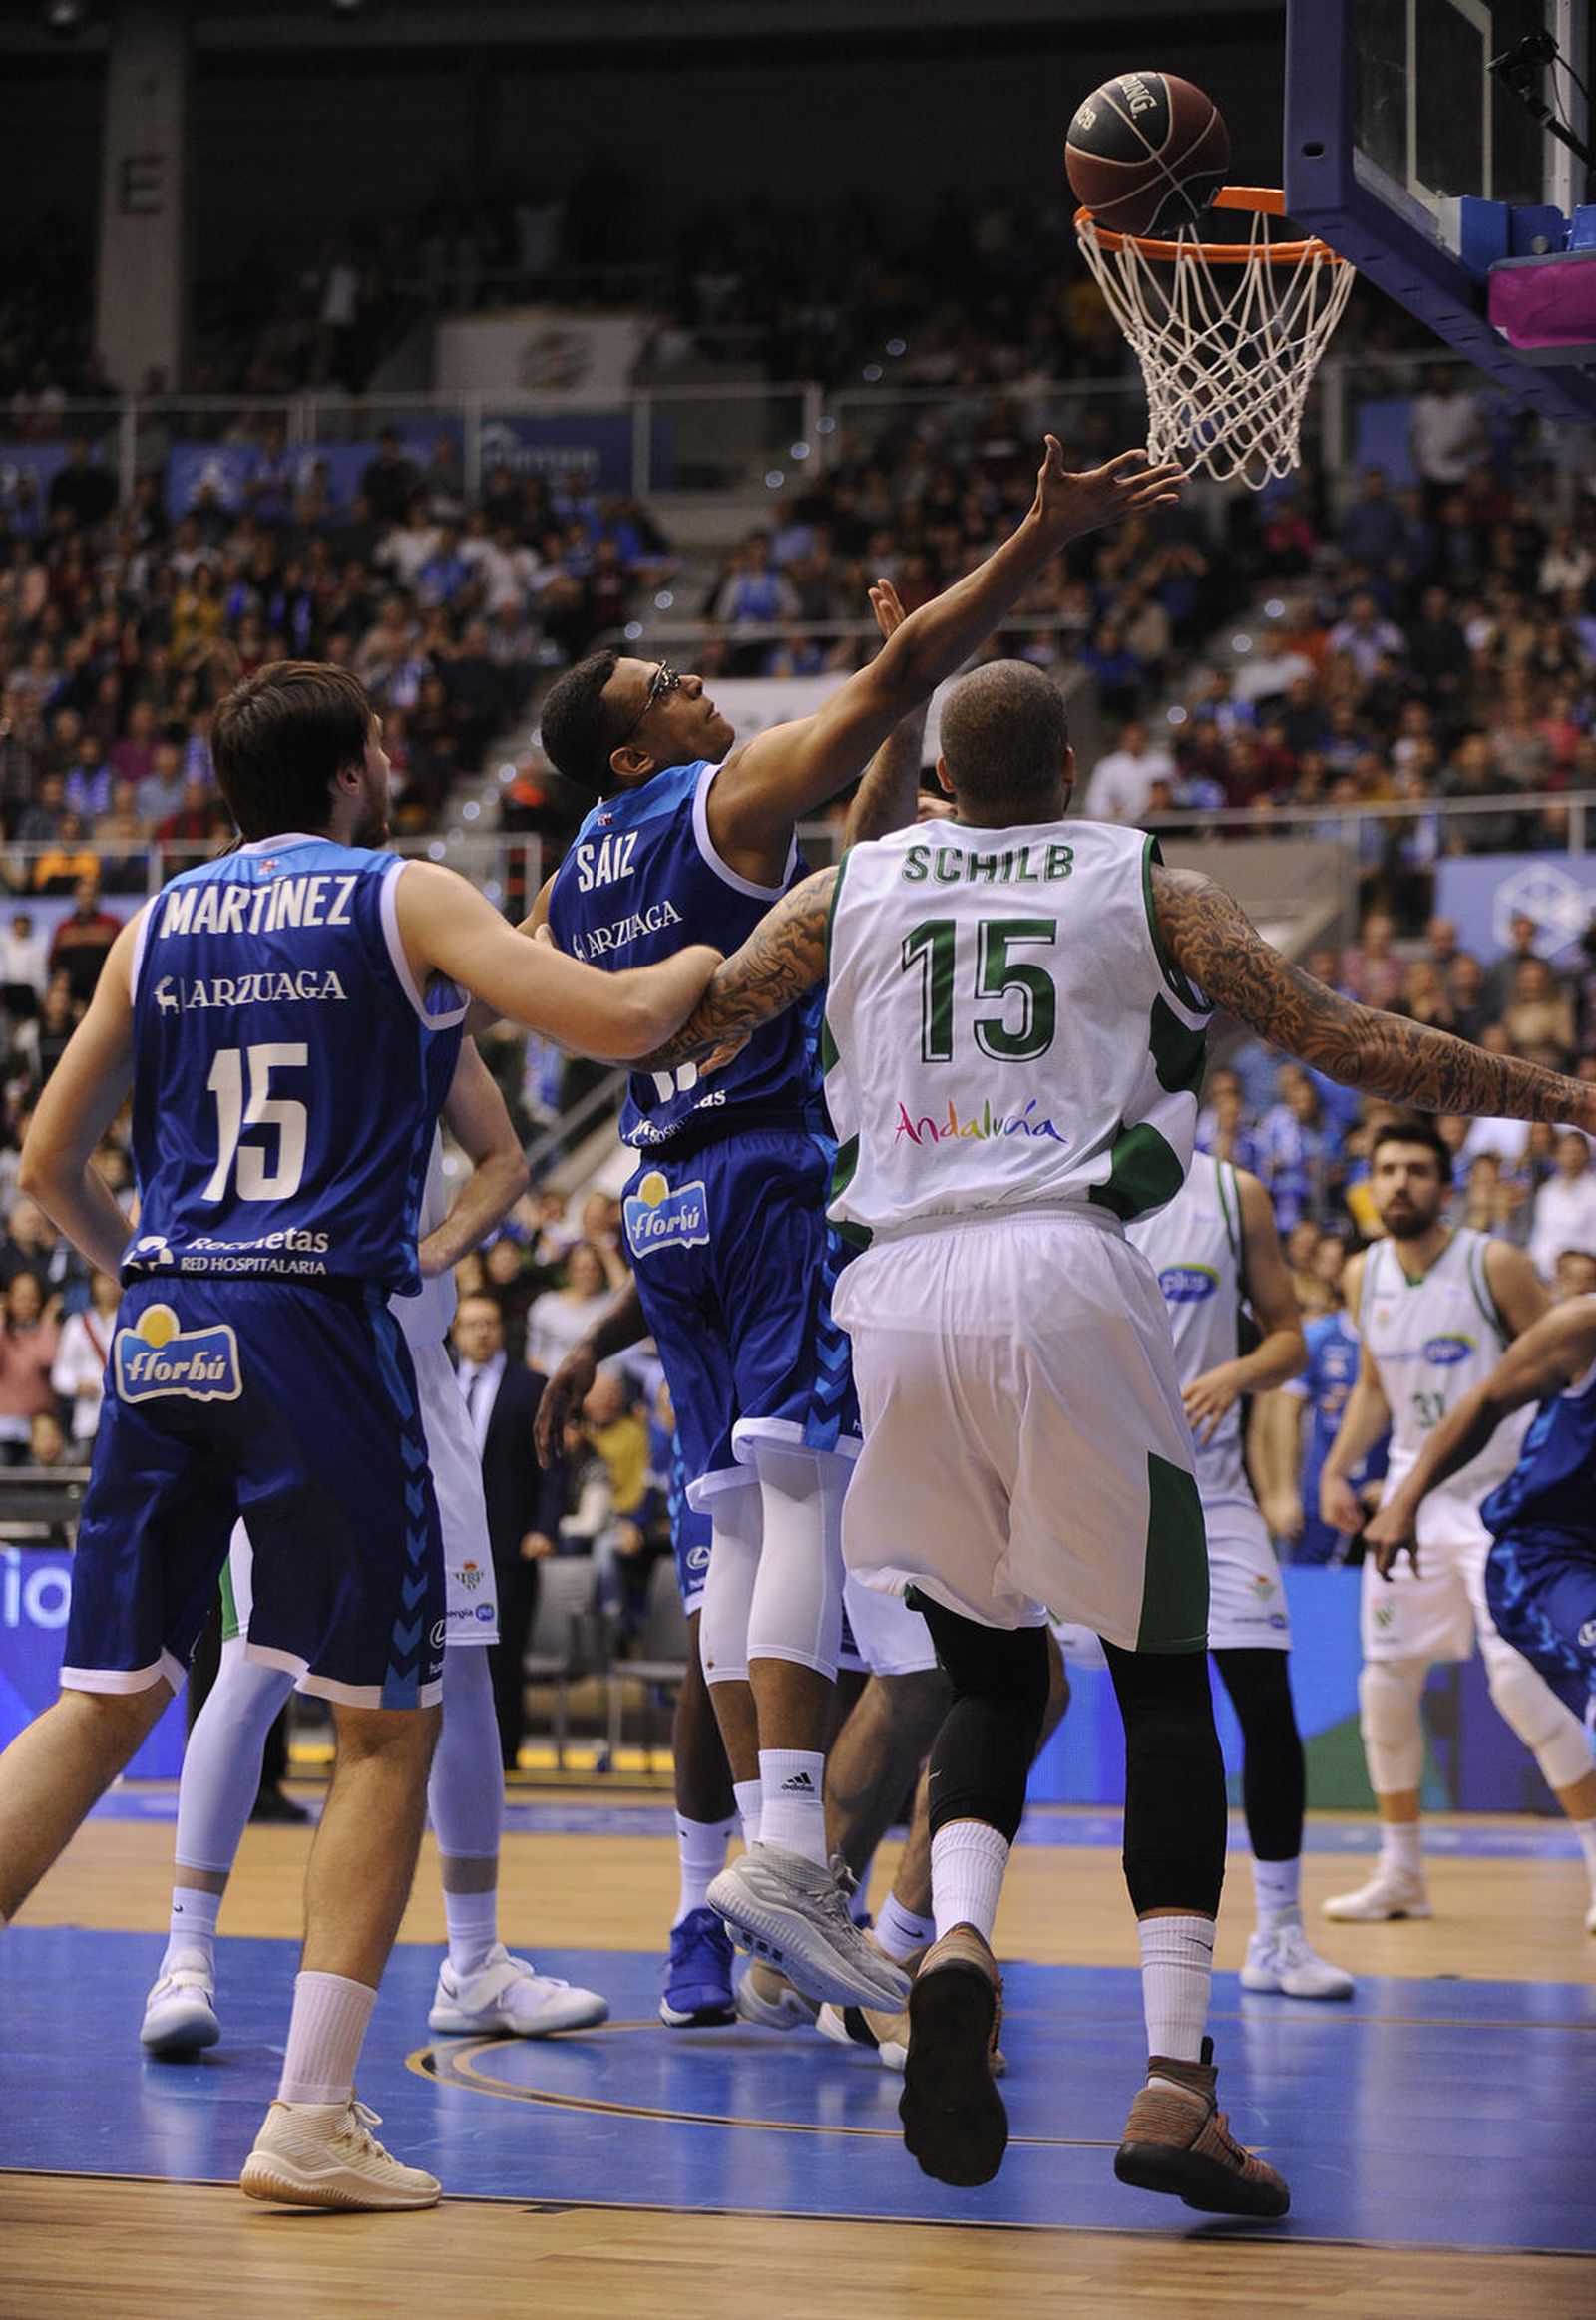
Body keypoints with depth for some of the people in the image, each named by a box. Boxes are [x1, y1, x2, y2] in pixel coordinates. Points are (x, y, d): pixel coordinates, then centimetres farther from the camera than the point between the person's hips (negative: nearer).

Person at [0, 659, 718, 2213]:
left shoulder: (159, 924, 14)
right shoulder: (403, 899, 1)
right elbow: (616, 1022, -8)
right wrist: (699, 964, 14)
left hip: (163, 1327, 5)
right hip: (319, 1323, -5)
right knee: (386, 1723, 5)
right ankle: (310, 2120, 0)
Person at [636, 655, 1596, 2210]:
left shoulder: (851, 887, 17)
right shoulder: (1145, 887, 12)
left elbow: (684, 1029, 15)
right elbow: (1345, 1044, 9)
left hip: (903, 1296, 3)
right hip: (1064, 1279, -3)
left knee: (989, 1680, 17)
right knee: (1163, 1682, 6)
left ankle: (957, 1940, -13)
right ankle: (1174, 2080, -5)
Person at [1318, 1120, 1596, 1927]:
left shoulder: (1493, 1265, -11)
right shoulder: (1364, 1276, 5)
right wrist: (1337, 1468, 7)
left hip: (1498, 1496, -6)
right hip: (1413, 1492, 6)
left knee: (1520, 1678, -17)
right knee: (1385, 1681, 4)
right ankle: (1400, 1872, 18)